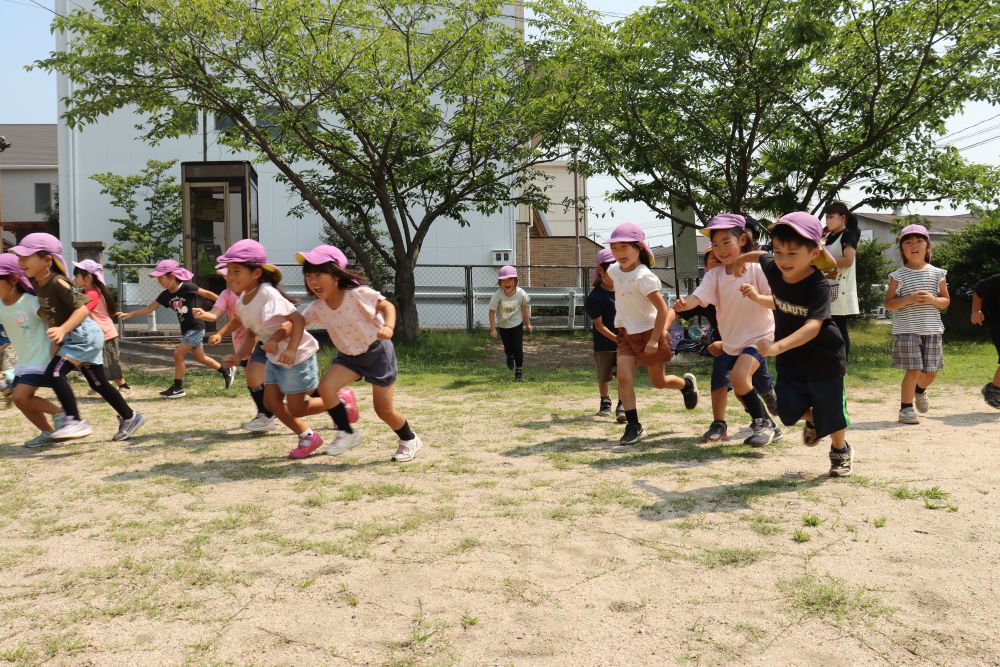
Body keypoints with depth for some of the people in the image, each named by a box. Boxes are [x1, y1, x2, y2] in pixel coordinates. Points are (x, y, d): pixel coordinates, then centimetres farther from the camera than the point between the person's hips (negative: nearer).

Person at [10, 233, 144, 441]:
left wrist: (63, 329, -38)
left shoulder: (58, 283, -22)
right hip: (75, 337, 10)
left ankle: (75, 422, -18)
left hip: (83, 334, -10)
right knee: (98, 383, 16)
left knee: (54, 373, -21)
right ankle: (130, 417, 27)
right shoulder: (36, 282, 4)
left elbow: (83, 308, -28)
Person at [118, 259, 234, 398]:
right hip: (186, 330, 8)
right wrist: (129, 314, -3)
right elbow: (149, 308, 4)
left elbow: (207, 294, -9)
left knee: (178, 354, -10)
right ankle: (226, 371, 35)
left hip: (196, 328, -8)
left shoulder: (187, 287, -18)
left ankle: (178, 388, 1)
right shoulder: (165, 295, 1)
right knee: (200, 357, 16)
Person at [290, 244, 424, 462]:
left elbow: (387, 305, -17)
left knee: (384, 409, 0)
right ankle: (346, 433, 1)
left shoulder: (357, 294, -24)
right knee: (325, 387, -19)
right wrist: (291, 346, -14)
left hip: (377, 351, -5)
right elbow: (300, 321, 2)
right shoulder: (317, 307, -9)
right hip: (349, 355, 5)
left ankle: (410, 440, 28)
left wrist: (388, 326, -36)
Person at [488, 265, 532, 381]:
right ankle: (509, 357, 48)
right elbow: (492, 312, -18)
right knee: (508, 348, 9)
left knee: (518, 348, -4)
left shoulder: (521, 294, -22)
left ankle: (519, 371, 14)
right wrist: (493, 329, -20)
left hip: (517, 323, 0)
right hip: (503, 325, 0)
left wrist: (528, 323, 4)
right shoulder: (497, 296, -27)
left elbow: (524, 307, -4)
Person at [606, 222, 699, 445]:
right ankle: (633, 425, -5)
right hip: (626, 334, 6)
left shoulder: (643, 276, -26)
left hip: (648, 333, -6)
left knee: (658, 382, 10)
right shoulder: (614, 270, -3)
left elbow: (662, 309, -26)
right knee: (624, 378, -11)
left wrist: (655, 339, -25)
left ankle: (687, 383, 42)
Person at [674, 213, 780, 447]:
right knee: (718, 384, 12)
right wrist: (683, 303, -44)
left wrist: (755, 296, -35)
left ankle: (764, 422, -7)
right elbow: (698, 296, -21)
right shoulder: (714, 275, -5)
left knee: (739, 376, -27)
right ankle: (718, 426, 36)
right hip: (729, 340, 5)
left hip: (758, 336, -5)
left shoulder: (757, 269, -13)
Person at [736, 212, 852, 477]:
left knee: (829, 413, 5)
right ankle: (811, 420, 31)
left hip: (823, 358, -4)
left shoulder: (818, 285, -26)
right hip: (790, 358, 4)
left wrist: (777, 346, -49)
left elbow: (813, 326, -38)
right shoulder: (773, 269, -10)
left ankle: (841, 450, 37)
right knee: (789, 412, -5)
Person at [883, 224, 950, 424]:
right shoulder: (898, 275, -2)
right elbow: (888, 303, -3)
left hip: (932, 330, 3)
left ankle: (920, 390, 42)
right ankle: (906, 408, 7)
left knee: (931, 371, 8)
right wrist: (908, 299, -18)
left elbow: (946, 301, 10)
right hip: (907, 330, -3)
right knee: (913, 370, -9)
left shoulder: (937, 273, 6)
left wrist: (933, 299, -12)